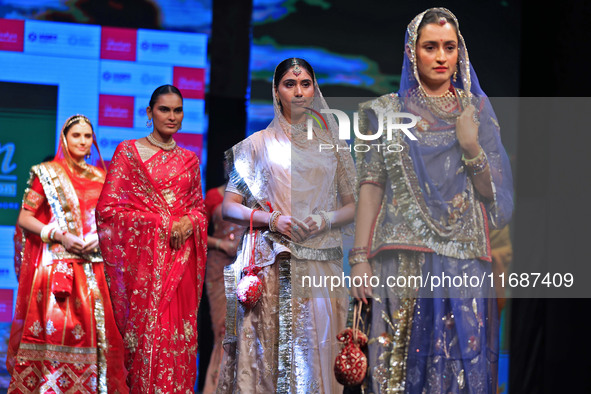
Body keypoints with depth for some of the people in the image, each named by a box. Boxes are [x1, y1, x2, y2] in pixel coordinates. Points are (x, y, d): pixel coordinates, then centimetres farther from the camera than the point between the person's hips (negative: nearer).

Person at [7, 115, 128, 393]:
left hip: (90, 267, 4)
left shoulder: (99, 177, 16)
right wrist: (60, 236, -11)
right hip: (55, 263, -4)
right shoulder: (47, 174, 4)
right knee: (52, 329, -11)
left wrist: (98, 238, -3)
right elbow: (24, 219, 1)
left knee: (88, 329, -3)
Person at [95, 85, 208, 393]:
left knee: (178, 336, -1)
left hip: (180, 259, 3)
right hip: (142, 257, -3)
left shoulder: (189, 159, 15)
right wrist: (161, 222, -11)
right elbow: (107, 208, -3)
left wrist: (188, 222, -5)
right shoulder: (128, 151, 3)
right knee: (145, 333, -8)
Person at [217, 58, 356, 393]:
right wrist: (272, 219, -10)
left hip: (320, 262, 1)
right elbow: (229, 206, 5)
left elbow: (354, 205, 13)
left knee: (316, 351, -4)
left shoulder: (331, 143, 13)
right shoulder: (259, 144, 9)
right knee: (265, 354, -6)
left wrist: (324, 220, -8)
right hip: (271, 262, -1)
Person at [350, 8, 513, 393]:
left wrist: (472, 148, -9)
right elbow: (371, 186, 4)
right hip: (404, 257, -1)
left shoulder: (476, 110, 11)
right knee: (403, 359, -3)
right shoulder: (388, 112, 8)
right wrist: (360, 257, -4)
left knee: (463, 361, -3)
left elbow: (493, 191, 9)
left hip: (464, 258, 1)